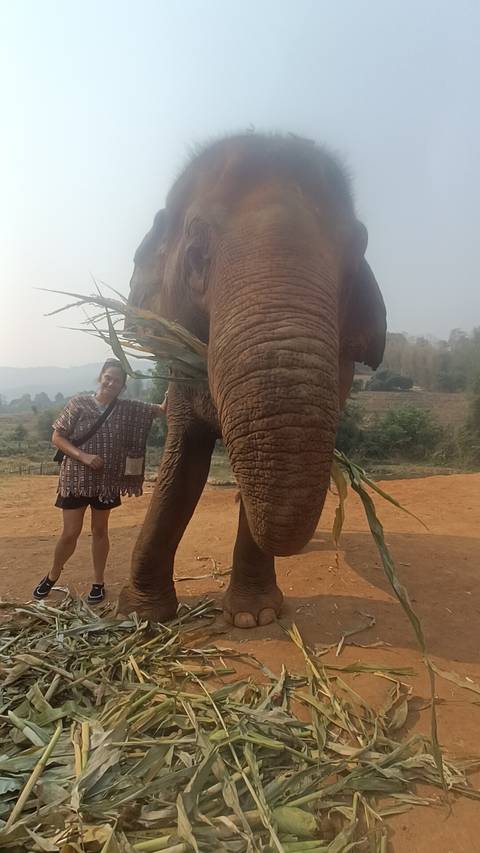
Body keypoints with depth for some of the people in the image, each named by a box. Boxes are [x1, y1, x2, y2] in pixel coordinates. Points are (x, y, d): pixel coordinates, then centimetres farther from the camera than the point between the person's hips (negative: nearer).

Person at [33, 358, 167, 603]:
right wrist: (83, 456, -19)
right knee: (70, 533, 3)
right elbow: (57, 437, -6)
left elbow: (161, 409, -6)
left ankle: (98, 583, 27)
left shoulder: (128, 409, -1)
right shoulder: (78, 404, -7)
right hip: (75, 478, -2)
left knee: (100, 530, 13)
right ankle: (52, 576, 30)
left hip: (107, 480, 2)